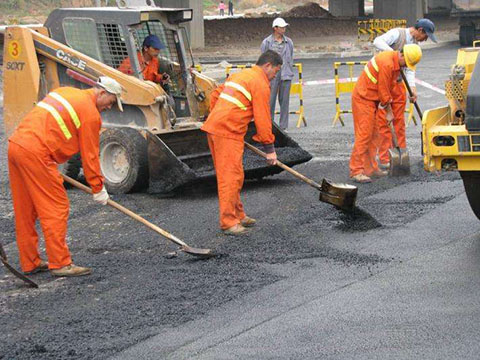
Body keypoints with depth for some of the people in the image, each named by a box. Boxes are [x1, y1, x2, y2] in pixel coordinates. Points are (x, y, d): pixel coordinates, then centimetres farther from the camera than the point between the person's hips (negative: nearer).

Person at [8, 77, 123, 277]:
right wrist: (98, 189, 9)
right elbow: (90, 156, -1)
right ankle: (60, 264, -1)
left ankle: (30, 262, 21)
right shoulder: (91, 114, -4)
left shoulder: (65, 92, 21)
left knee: (25, 210, 14)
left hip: (16, 144, 9)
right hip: (35, 153, -9)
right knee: (56, 208, -2)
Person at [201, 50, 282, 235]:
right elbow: (262, 119, -8)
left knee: (234, 176, 17)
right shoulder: (260, 83, -6)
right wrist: (269, 148, -4)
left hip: (214, 126, 10)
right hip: (228, 132, -10)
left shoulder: (240, 75, 23)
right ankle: (228, 222, -6)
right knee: (230, 177, -7)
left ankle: (238, 215, 26)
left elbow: (215, 95, 25)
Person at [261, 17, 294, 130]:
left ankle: (283, 126, 10)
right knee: (270, 101, -4)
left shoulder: (289, 42, 10)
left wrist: (290, 74, 10)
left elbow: (291, 59, 16)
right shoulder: (266, 42, 1)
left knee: (284, 101, 4)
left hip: (285, 76, 3)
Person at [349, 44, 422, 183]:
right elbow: (383, 90, -19)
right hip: (363, 98, -10)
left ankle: (370, 168, 17)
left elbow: (390, 87, 14)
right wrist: (388, 111, -9)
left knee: (371, 134, 12)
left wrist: (389, 107, 9)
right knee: (363, 134, -12)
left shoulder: (397, 64, 7)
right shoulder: (386, 63, -25)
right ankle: (356, 171, -13)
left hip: (373, 99, 10)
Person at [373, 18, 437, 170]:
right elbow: (377, 42, -27)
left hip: (398, 84, 7)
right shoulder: (397, 33, -13)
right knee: (384, 121, -5)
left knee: (399, 120, 8)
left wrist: (412, 88, -8)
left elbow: (410, 68, 6)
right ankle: (384, 159, -2)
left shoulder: (414, 44, 10)